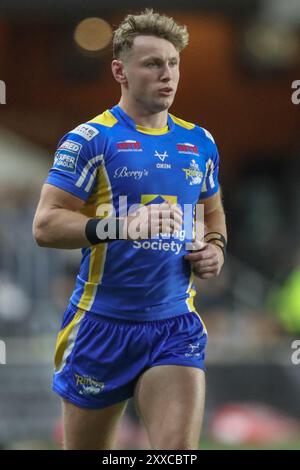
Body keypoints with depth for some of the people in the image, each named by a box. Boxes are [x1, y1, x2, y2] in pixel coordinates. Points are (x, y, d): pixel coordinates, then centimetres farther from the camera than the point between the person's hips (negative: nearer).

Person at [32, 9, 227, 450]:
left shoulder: (199, 143, 11)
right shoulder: (91, 139, -7)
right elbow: (45, 225, -13)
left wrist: (215, 246, 5)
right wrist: (118, 226, -28)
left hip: (177, 327, 3)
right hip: (103, 326, -3)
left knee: (180, 449, -14)